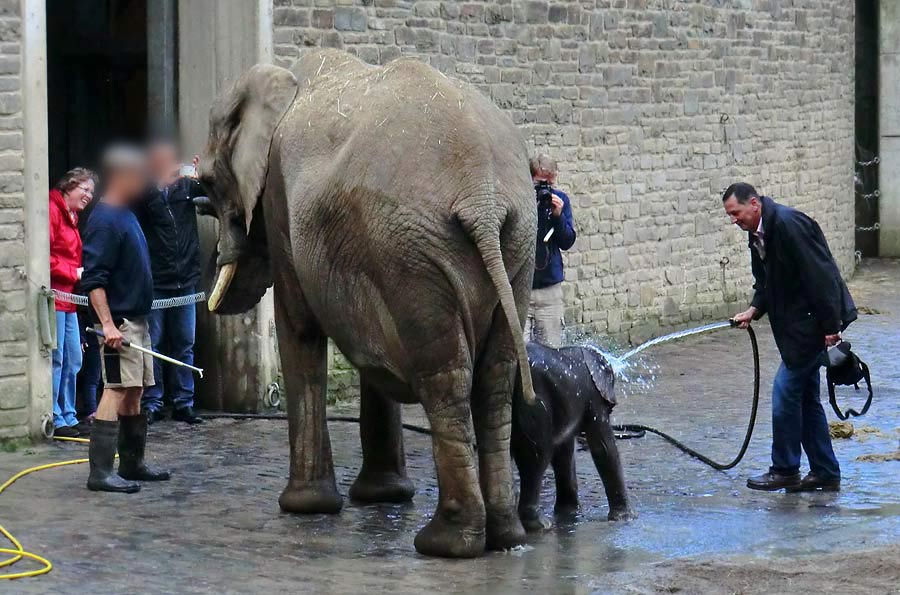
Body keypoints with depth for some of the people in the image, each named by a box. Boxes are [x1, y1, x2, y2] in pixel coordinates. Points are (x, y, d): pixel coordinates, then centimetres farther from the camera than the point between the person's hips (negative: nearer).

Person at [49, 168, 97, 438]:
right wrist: (74, 273, -13)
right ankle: (54, 420, -4)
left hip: (67, 299, 10)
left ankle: (68, 417, 17)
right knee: (55, 359, -8)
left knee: (73, 360, 11)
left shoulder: (71, 217, 22)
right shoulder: (51, 211, -10)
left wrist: (82, 274, 14)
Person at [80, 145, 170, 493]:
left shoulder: (127, 215, 15)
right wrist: (107, 324, -26)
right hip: (118, 323, -10)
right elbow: (93, 279, -21)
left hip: (137, 320, 10)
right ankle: (100, 472, -16)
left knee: (134, 393, 14)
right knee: (116, 392, -13)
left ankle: (132, 465, 22)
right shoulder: (104, 221, -15)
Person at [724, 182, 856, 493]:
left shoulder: (788, 224, -20)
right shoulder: (757, 234, 10)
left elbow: (820, 276, -23)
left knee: (786, 391, -7)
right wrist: (754, 310, -1)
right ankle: (825, 473, 18)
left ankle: (785, 471, 4)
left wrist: (830, 327, -23)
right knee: (805, 397, 12)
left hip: (814, 323, -10)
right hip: (796, 326, 10)